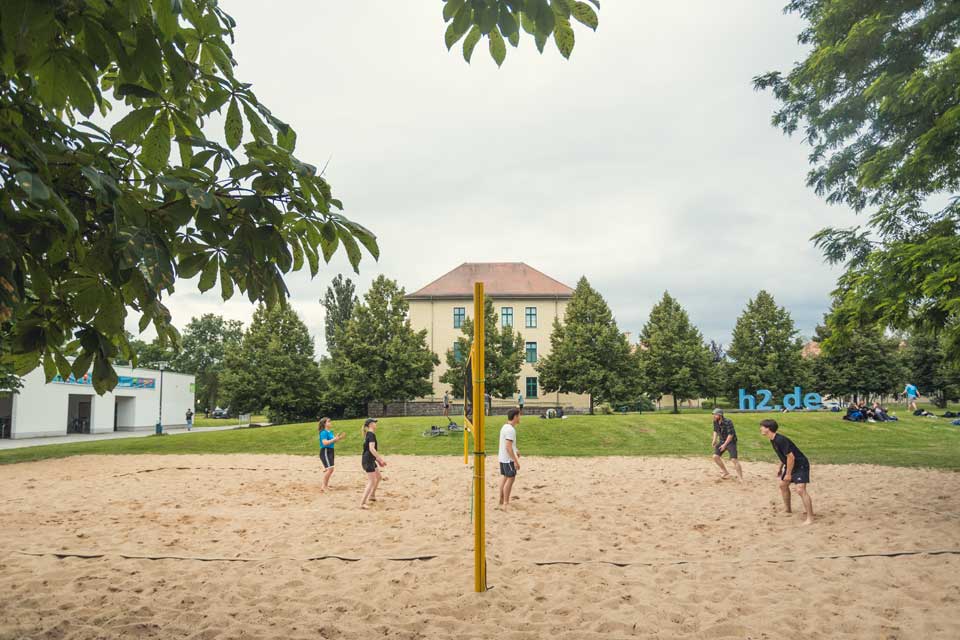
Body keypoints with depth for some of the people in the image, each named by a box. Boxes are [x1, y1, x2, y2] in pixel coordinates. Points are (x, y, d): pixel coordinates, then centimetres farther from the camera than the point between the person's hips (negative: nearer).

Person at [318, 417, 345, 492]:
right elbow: (325, 442, -24)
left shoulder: (331, 432, 13)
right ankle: (323, 486, -9)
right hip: (325, 452, -9)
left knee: (328, 469, 14)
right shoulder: (324, 432, -13)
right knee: (330, 468, -16)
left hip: (330, 451, 9)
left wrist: (339, 438, 4)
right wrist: (334, 439, -24)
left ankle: (325, 485, 24)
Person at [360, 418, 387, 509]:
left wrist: (378, 459, 23)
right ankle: (362, 503, -15)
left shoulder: (368, 434, 15)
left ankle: (372, 496, 36)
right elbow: (371, 449, -25)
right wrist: (381, 459, -25)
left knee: (378, 477, 24)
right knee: (372, 481, -12)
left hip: (370, 460, 10)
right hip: (368, 460, -10)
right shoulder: (372, 435, -15)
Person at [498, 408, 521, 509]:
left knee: (504, 478, 16)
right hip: (508, 459, -10)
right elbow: (508, 447, -25)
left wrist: (515, 451, 30)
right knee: (510, 478, -4)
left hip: (503, 458, 10)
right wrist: (516, 461, -24)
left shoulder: (505, 427, 11)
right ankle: (505, 503, -1)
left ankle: (502, 501, 24)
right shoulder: (510, 429, -21)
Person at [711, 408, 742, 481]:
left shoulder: (728, 422, -25)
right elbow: (715, 431, 13)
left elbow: (731, 434, -25)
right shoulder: (715, 422, -4)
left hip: (731, 441, -7)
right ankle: (726, 473, 16)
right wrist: (714, 440, 0)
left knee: (734, 459, -17)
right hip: (722, 441, 7)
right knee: (715, 456, -1)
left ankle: (741, 478, -9)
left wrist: (725, 444, -26)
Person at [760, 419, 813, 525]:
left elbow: (791, 457, -27)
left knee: (800, 489, -20)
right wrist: (780, 469, 23)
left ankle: (810, 518, -16)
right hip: (790, 465, 11)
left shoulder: (780, 440, -27)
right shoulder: (773, 440, 4)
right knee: (783, 485, 20)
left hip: (801, 465, -11)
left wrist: (788, 474, -21)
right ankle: (788, 510, 35)